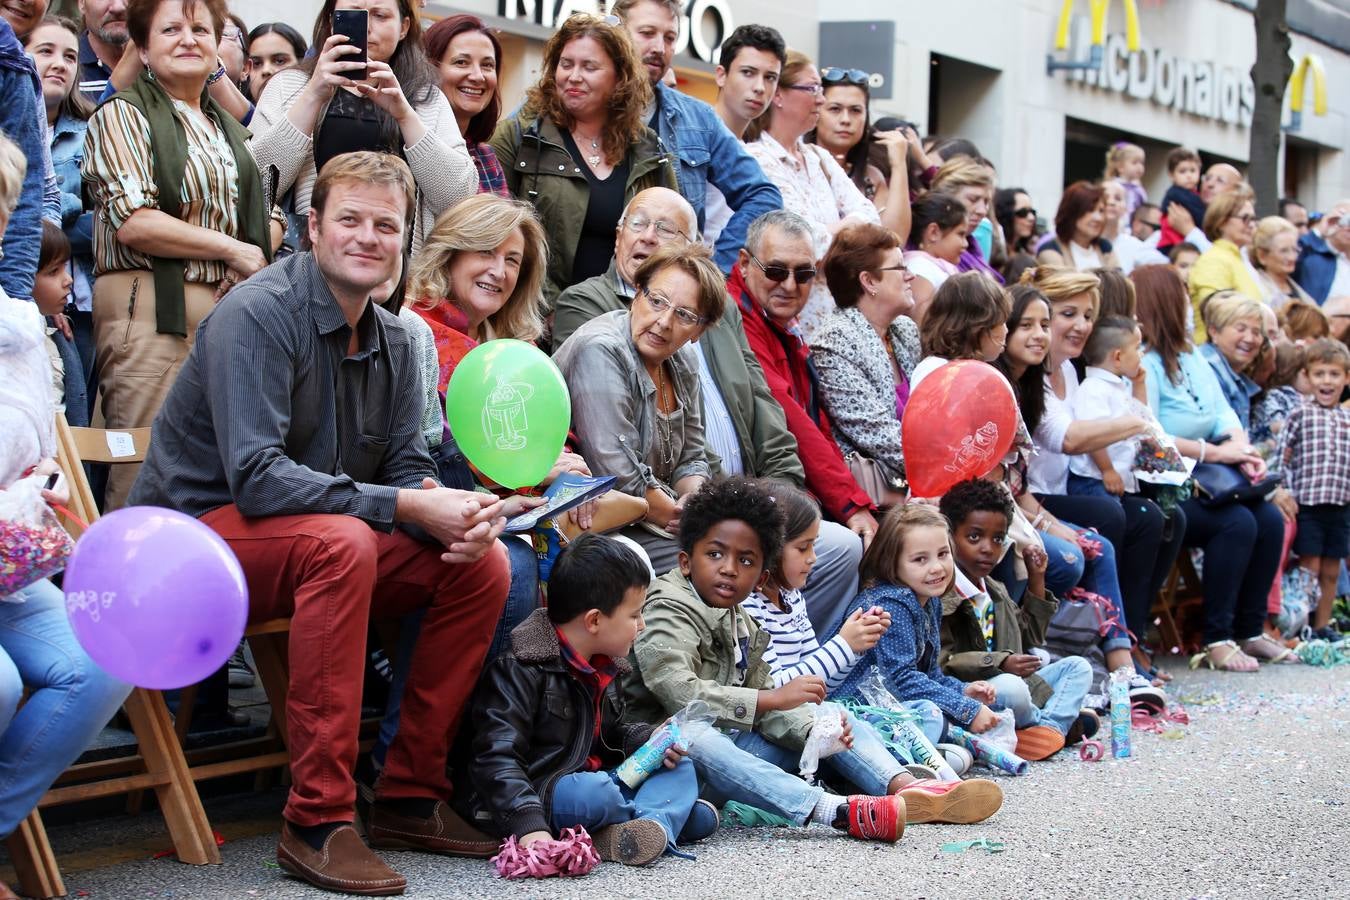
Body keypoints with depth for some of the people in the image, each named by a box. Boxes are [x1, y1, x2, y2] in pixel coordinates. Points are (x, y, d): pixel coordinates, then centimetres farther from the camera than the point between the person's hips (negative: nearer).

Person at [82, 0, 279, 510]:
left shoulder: (229, 128, 23)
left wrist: (258, 262, 0)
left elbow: (270, 217, 24)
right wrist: (233, 250, -7)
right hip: (152, 310, -6)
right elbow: (133, 220, -11)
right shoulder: (124, 114, 2)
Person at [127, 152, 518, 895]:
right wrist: (407, 506, -31)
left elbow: (407, 468, 6)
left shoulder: (393, 341, 6)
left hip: (319, 543, 8)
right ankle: (318, 821, -31)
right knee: (340, 542, -36)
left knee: (482, 564, -8)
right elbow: (256, 478, -27)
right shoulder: (256, 316, -18)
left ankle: (409, 797, 1)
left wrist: (456, 513, -19)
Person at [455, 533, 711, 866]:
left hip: (590, 779, 10)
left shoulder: (606, 668, 13)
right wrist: (529, 825, -41)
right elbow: (496, 758, -28)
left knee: (680, 770, 4)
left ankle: (650, 825, -27)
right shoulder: (520, 670, -19)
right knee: (596, 792, -37)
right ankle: (668, 812, -7)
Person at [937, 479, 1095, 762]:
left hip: (1010, 682, 10)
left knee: (1076, 667, 10)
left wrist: (1036, 582, 23)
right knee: (1011, 688, -38)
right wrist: (1000, 663, -27)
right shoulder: (941, 595, -13)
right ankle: (1061, 720, -4)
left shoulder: (995, 592, 20)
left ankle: (1049, 727, -19)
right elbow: (940, 662, -22)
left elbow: (1028, 638, 31)